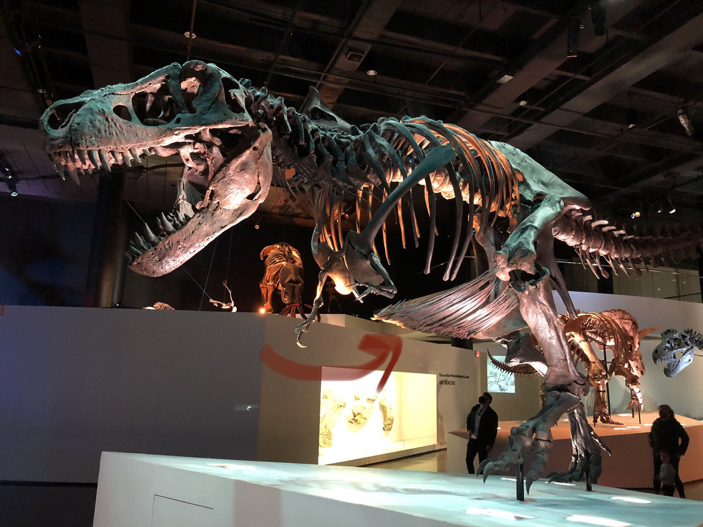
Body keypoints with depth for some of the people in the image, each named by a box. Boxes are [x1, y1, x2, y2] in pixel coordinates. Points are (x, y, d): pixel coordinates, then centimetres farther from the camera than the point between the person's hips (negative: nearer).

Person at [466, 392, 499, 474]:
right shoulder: (475, 408, 4)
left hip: (483, 442, -5)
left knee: (482, 463, 5)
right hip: (473, 439, 6)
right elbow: (469, 418, 23)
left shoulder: (492, 414, -13)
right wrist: (469, 429, 9)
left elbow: (493, 431, -12)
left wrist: (490, 444, -14)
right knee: (469, 459, 9)